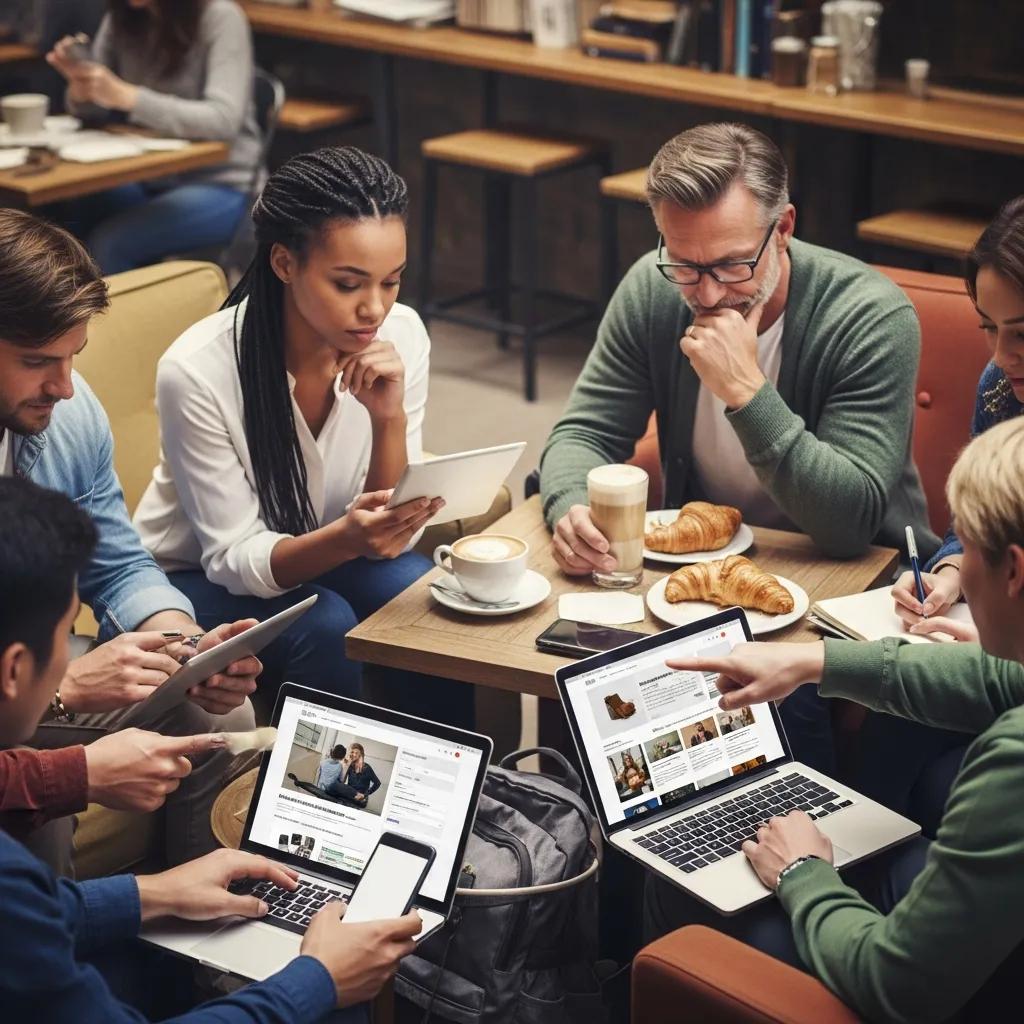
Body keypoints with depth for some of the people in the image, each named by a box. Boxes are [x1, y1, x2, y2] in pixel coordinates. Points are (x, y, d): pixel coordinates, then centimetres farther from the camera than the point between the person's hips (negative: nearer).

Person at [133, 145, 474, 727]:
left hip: (320, 556, 4)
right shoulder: (199, 371, -27)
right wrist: (347, 537, -41)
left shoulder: (401, 336, -15)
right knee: (324, 628, -30)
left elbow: (393, 531, -10)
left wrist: (390, 419, -28)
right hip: (198, 577, -3)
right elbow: (235, 559, -21)